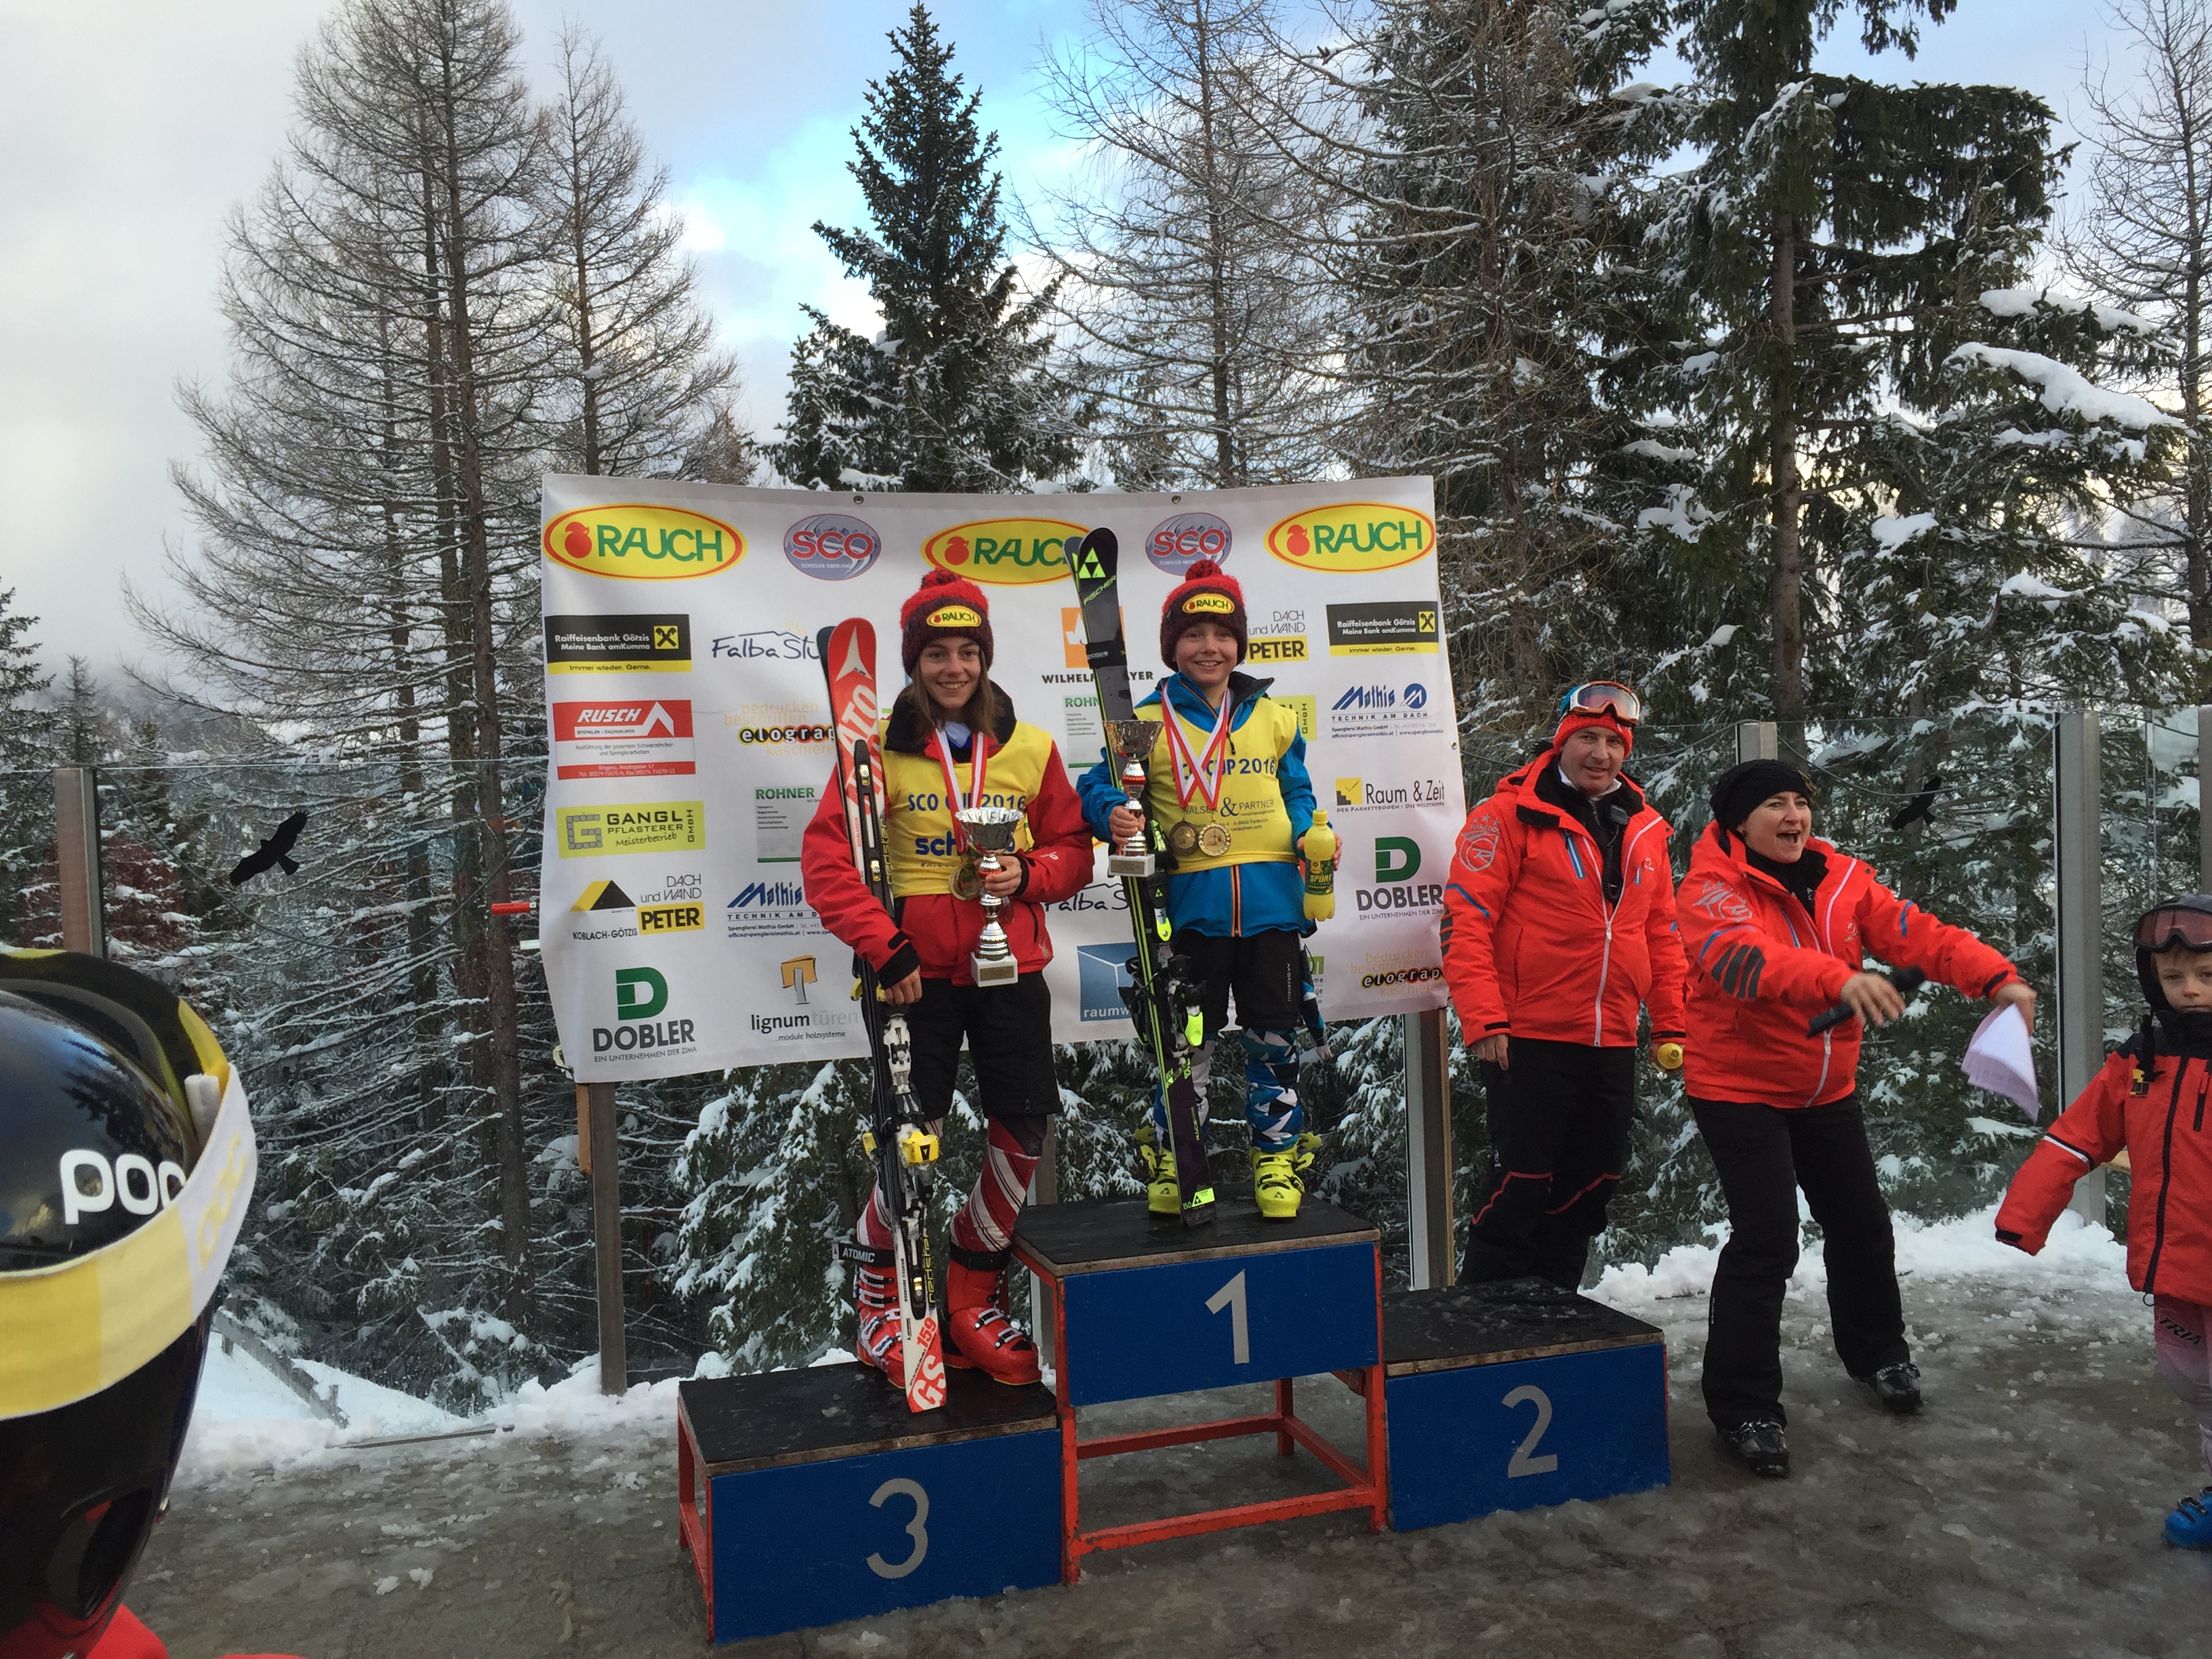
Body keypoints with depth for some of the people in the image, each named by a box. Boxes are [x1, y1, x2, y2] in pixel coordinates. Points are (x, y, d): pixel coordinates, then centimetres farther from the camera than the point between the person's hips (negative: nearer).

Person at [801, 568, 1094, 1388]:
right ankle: (881, 1298, 25)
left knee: (1023, 1134, 3)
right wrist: (883, 948, -14)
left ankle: (974, 1297, 24)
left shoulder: (1030, 749, 6)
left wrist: (1028, 873, -10)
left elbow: (1073, 847, 12)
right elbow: (825, 856, -7)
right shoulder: (880, 748, -3)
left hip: (1010, 969, 3)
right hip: (919, 974, -3)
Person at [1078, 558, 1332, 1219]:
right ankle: (1170, 1159, 22)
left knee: (1274, 1035, 9)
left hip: (1272, 900, 2)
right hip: (1192, 906, -2)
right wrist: (1113, 815, -20)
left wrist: (1313, 836, -3)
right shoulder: (1147, 724, 0)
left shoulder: (1274, 719, 10)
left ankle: (1278, 1157, 23)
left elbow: (1296, 792, 16)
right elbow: (1102, 785, 1)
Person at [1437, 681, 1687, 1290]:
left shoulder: (1644, 827, 13)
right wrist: (1483, 1021, -18)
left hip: (1612, 1047, 7)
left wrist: (1670, 1026, 13)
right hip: (1530, 1041, -6)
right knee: (1521, 1186, -3)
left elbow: (1662, 933, 19)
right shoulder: (1510, 816, -7)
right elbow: (1465, 918, -12)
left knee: (1588, 1191, 14)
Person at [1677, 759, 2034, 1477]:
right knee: (1766, 1241, -13)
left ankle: (1877, 1352, 44)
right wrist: (1838, 980, -54)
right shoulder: (1711, 891, -19)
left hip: (1827, 1090, 6)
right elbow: (1743, 956, -39)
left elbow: (1917, 933, -9)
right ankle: (1744, 1408, 0)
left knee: (1861, 1224, 18)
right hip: (1740, 1092, -6)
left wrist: (1997, 978, -24)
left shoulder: (1840, 879, -1)